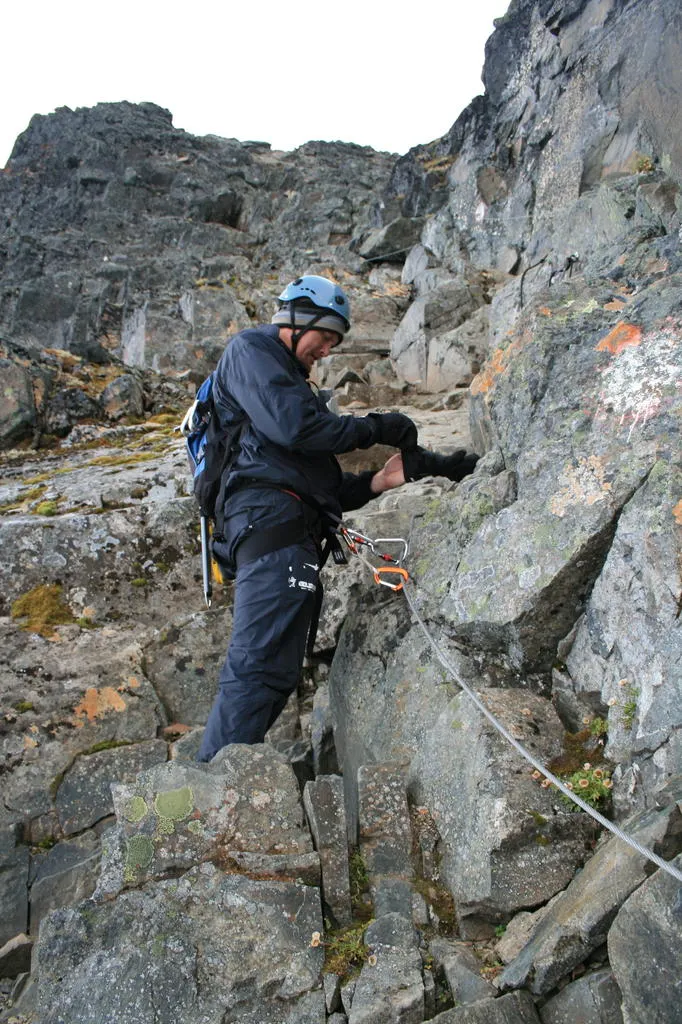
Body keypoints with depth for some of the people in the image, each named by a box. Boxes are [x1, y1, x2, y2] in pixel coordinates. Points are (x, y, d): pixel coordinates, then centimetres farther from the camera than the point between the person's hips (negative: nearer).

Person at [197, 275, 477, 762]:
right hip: (269, 514, -10)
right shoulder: (250, 348, 9)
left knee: (277, 673, 5)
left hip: (295, 528, 10)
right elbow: (295, 428, -11)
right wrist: (377, 427, 0)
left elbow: (323, 487, 28)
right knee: (261, 668, -18)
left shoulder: (292, 381, 37)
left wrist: (376, 481, 11)